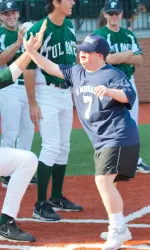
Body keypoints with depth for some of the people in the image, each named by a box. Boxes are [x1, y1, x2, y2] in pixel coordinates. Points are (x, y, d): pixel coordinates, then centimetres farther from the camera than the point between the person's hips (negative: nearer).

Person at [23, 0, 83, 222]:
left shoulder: (70, 28, 8)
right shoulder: (39, 31, -16)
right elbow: (28, 68, -15)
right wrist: (32, 103, -18)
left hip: (66, 93, 8)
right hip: (46, 93, -8)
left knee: (64, 147, 12)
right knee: (51, 146, -12)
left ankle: (57, 198, 23)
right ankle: (41, 205, -7)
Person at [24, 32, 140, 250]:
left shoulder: (112, 74, -11)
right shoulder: (76, 73, 11)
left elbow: (129, 96, -23)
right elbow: (52, 68, 14)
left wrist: (108, 91, -39)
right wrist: (31, 51, 6)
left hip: (120, 137, -9)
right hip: (101, 141, 9)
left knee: (103, 180, -19)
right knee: (105, 183, 13)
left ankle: (117, 229, -15)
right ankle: (120, 229, 23)